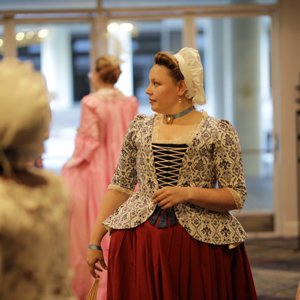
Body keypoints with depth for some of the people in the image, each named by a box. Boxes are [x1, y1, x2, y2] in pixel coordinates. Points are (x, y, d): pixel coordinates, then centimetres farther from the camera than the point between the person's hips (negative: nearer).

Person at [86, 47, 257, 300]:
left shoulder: (218, 133, -4)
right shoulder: (139, 128, 7)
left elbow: (237, 196, -5)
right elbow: (120, 187, 10)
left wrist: (188, 194, -17)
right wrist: (95, 241, 6)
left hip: (199, 242, -3)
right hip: (138, 244, 3)